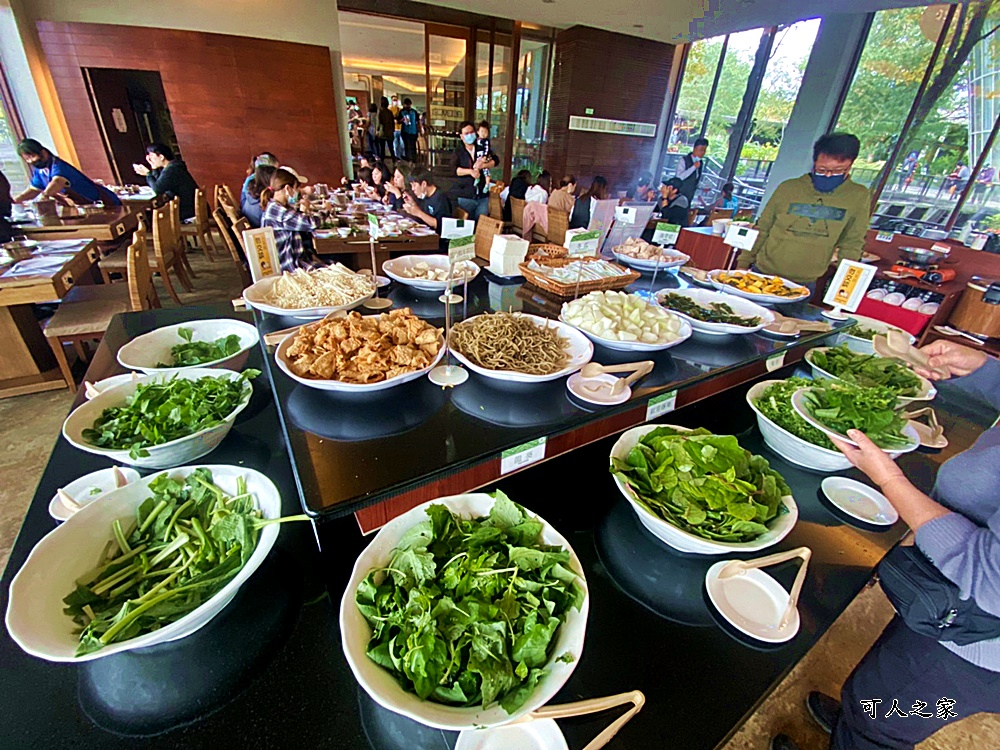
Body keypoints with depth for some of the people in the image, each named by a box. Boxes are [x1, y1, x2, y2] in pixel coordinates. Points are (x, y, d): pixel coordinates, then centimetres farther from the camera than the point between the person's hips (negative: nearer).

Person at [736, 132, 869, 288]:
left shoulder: (859, 197, 1)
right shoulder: (788, 188, 0)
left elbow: (851, 246, 1)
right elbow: (761, 230, 3)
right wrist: (743, 264, -2)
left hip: (804, 285, 0)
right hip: (762, 274, 0)